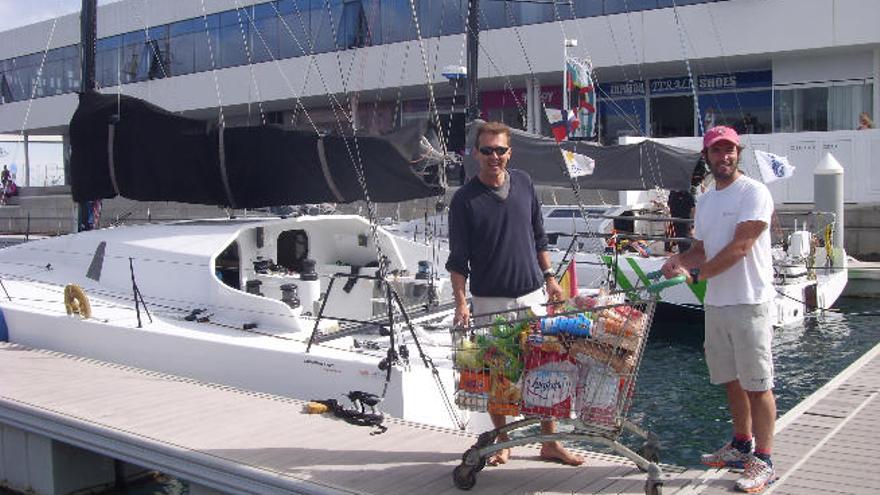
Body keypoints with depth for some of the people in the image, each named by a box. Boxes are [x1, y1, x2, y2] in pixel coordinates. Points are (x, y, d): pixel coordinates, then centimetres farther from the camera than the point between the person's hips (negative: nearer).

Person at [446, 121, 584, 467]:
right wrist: (461, 303, -16)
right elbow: (458, 259, -7)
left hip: (532, 294, 3)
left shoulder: (524, 183, 5)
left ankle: (550, 443, 17)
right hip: (490, 301, -3)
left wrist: (549, 278, 12)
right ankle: (502, 443, 22)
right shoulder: (464, 199, -7)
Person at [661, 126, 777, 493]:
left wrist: (696, 275, -16)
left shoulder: (754, 193, -9)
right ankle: (741, 447, 31)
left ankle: (763, 462, 6)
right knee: (731, 380, 16)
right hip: (715, 303, 8)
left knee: (757, 384, -2)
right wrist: (679, 261, -2)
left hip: (748, 303, -7)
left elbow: (739, 247, -17)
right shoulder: (705, 201, 16)